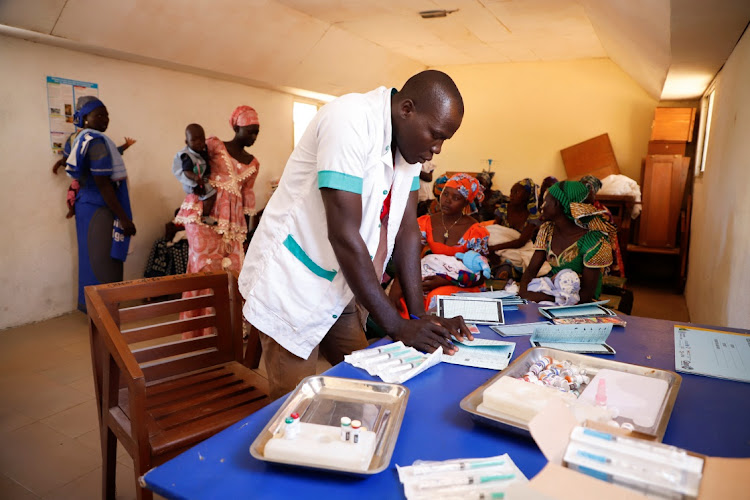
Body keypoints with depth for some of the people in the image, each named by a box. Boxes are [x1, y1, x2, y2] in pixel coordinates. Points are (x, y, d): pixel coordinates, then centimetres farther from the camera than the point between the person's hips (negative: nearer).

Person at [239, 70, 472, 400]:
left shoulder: (410, 141, 1)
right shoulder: (351, 121, -24)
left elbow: (407, 228, 1)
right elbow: (344, 235, -27)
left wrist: (419, 317, -6)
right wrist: (397, 325, -20)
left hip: (339, 287, 8)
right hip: (290, 285, -7)